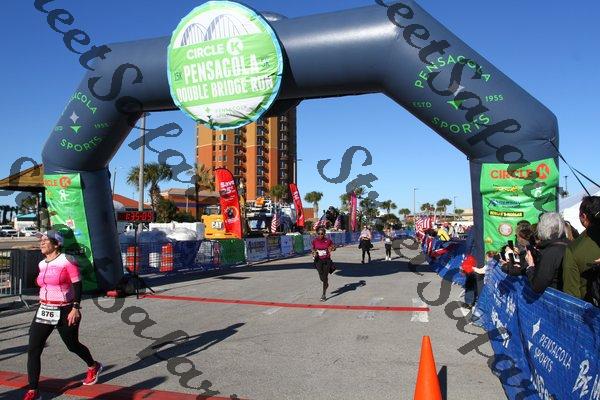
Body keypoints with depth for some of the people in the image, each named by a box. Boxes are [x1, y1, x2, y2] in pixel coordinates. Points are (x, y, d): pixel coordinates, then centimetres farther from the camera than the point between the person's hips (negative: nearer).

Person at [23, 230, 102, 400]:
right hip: (44, 311, 6)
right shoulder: (42, 264, 8)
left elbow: (77, 285, -14)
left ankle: (93, 367, 39)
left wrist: (76, 308, -21)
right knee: (33, 349, -3)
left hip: (65, 312, -6)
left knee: (73, 345, 11)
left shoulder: (67, 261, -13)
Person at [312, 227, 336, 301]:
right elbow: (313, 249, 14)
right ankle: (326, 283, 37)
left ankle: (324, 295, 13)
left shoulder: (328, 240, -9)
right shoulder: (314, 241, -3)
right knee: (321, 277, -1)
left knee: (325, 277, 0)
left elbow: (334, 248, 5)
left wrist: (331, 249, -18)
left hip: (327, 260, -1)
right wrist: (314, 253, -7)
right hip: (318, 260, 2)